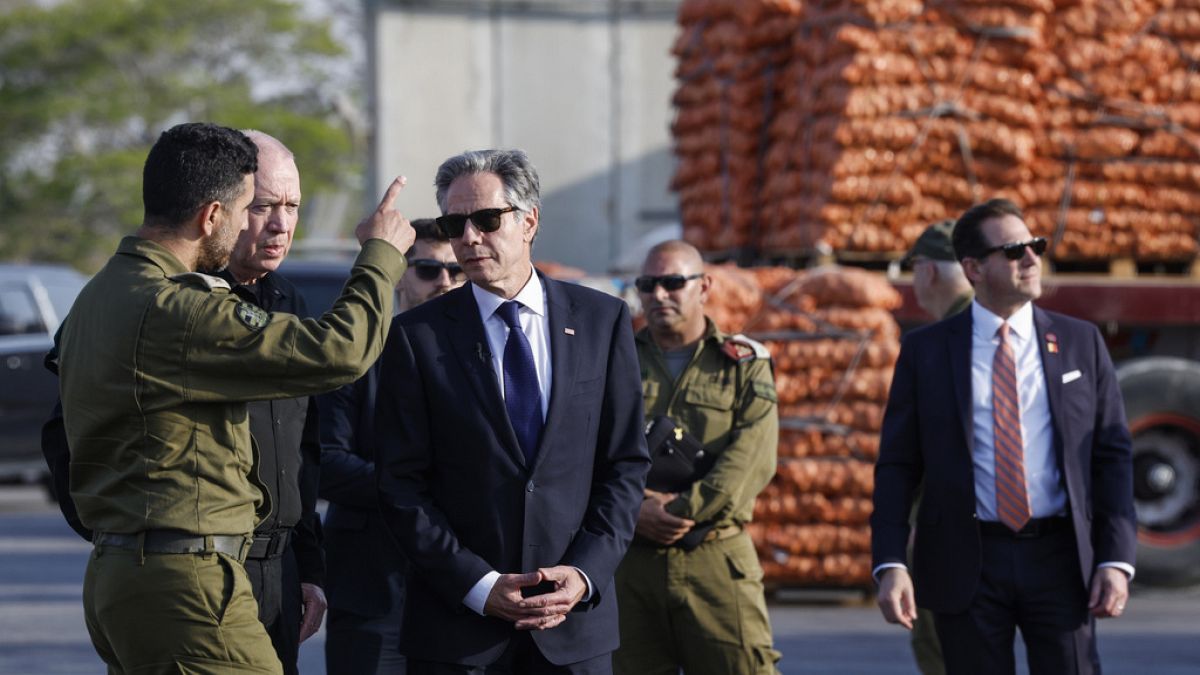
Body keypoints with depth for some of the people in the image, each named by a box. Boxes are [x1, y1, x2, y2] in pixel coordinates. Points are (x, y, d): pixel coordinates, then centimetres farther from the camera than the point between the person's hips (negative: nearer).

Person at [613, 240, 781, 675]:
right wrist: (635, 511, -15)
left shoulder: (744, 365, 7)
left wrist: (684, 511, -16)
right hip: (631, 564, 2)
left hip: (717, 561, -2)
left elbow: (751, 460, -6)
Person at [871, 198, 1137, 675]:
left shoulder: (1080, 342, 7)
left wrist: (1117, 559, -5)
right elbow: (896, 463, 2)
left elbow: (1112, 454, 6)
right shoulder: (925, 350, 4)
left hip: (1058, 559, 1)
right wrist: (890, 564, -9)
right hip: (967, 562, -1)